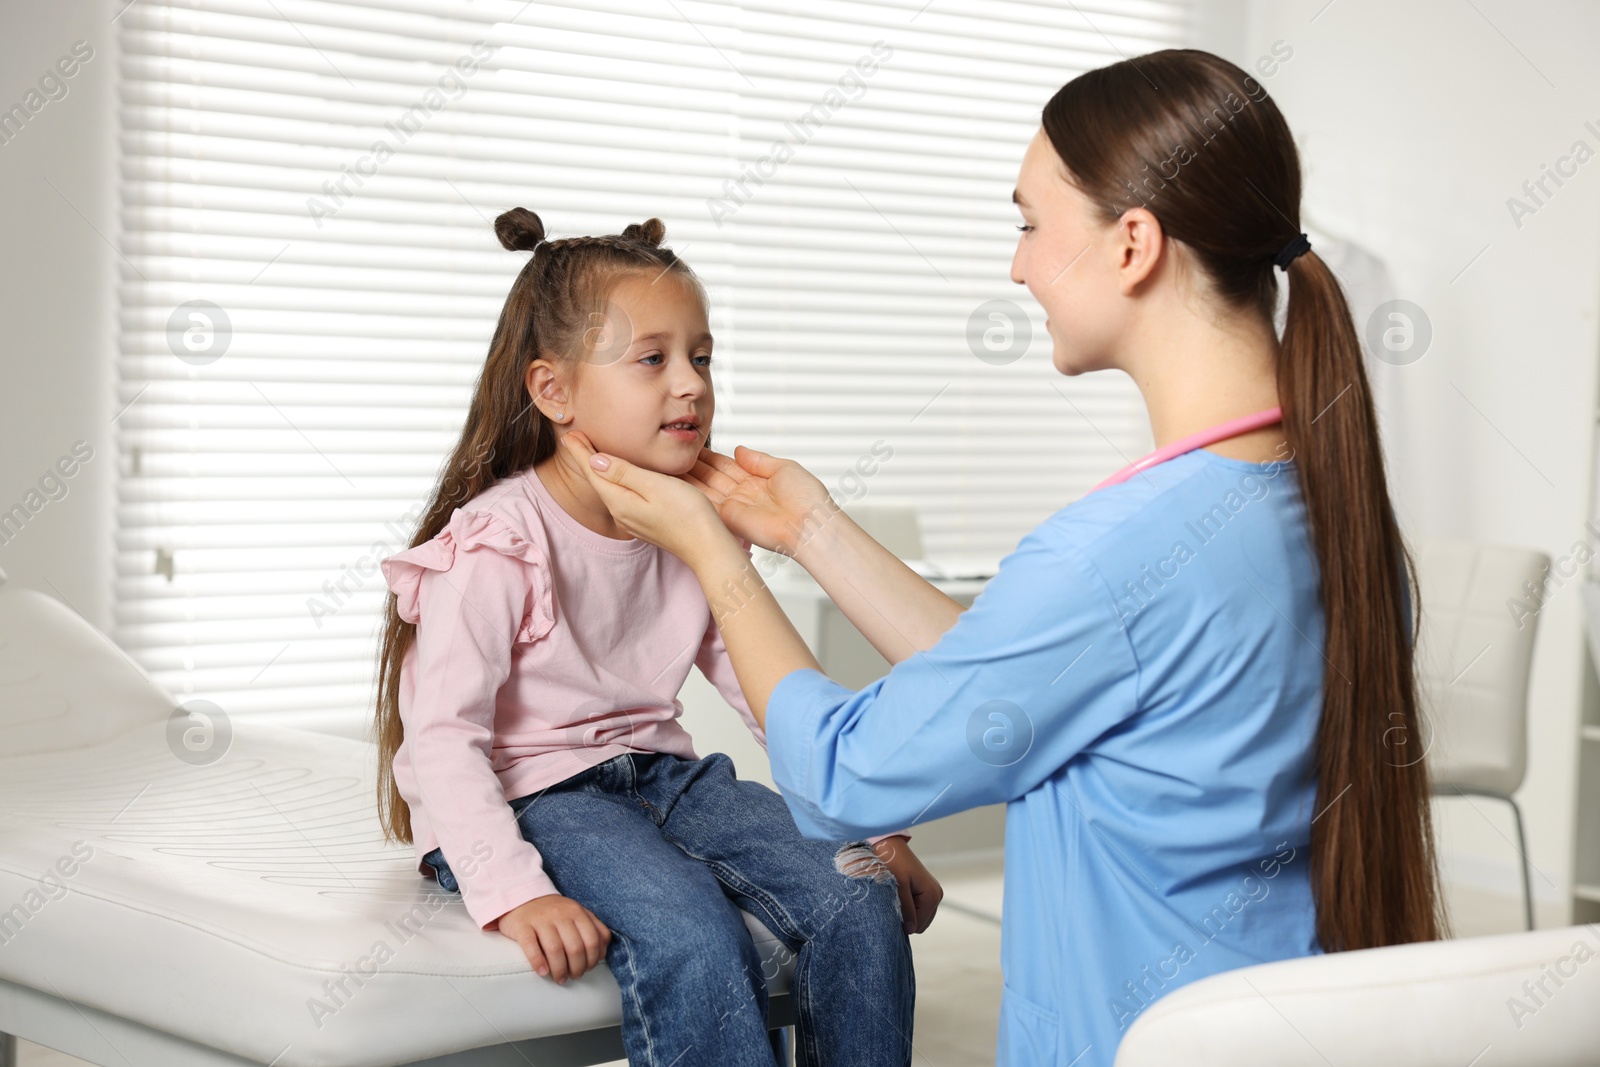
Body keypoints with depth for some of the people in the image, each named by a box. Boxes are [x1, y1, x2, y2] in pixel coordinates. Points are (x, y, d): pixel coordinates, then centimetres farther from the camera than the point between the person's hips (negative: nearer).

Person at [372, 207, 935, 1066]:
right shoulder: (496, 542, -15)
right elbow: (442, 735, -21)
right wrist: (513, 891, -34)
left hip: (659, 772, 7)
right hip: (529, 794, -6)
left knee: (860, 896, -13)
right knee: (692, 934, -32)